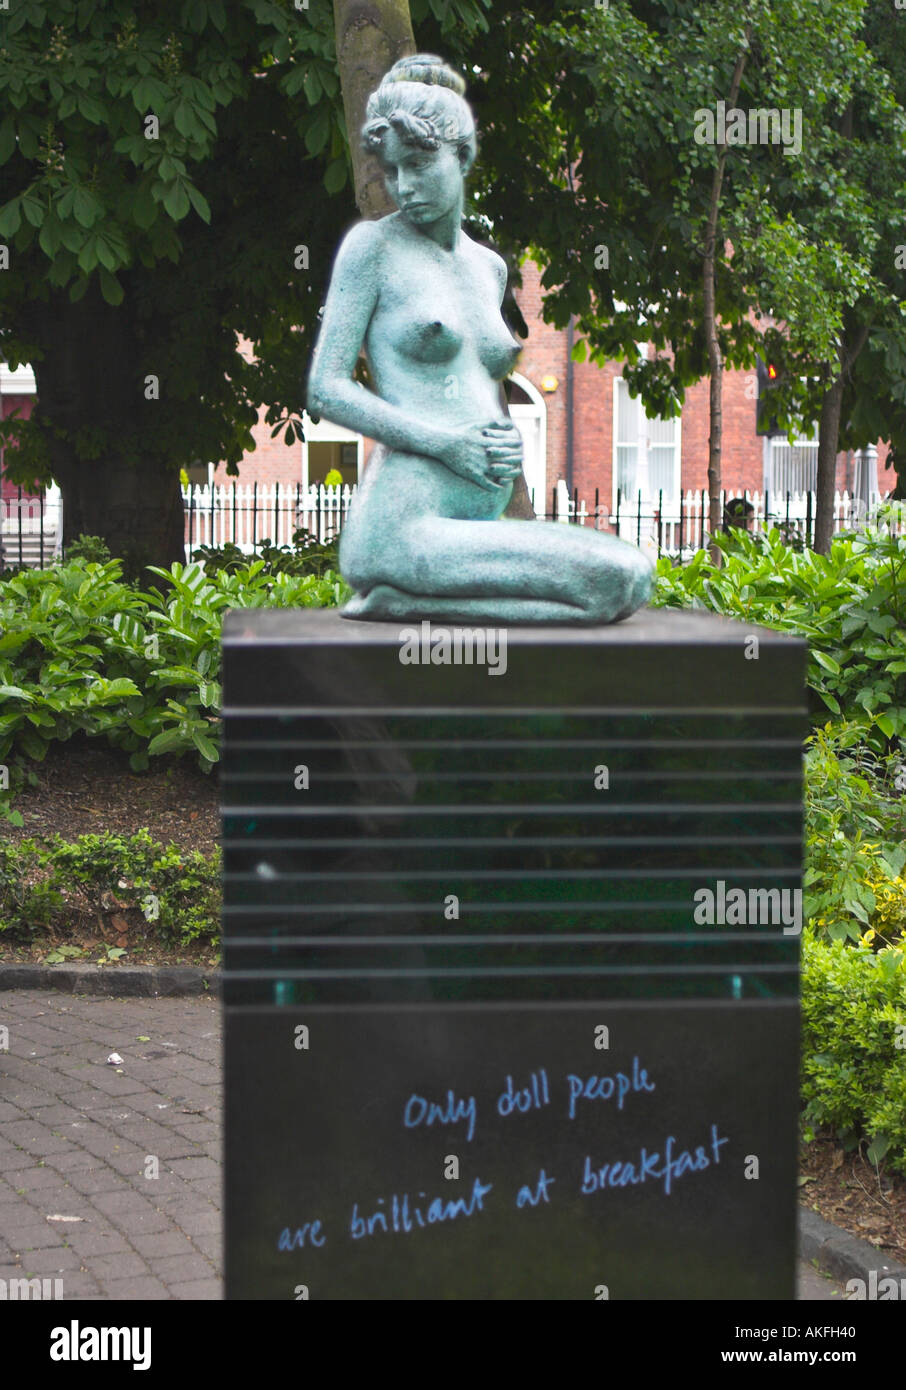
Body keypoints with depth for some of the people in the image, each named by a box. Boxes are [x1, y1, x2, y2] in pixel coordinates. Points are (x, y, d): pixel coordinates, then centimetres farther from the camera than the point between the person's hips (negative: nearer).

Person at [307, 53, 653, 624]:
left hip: (479, 528, 8)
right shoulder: (373, 243, 2)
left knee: (636, 575, -10)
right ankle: (398, 598, -12)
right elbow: (326, 389, -4)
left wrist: (506, 443, 6)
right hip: (401, 528, -7)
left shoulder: (488, 267, 21)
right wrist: (447, 443, -15)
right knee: (615, 583, -20)